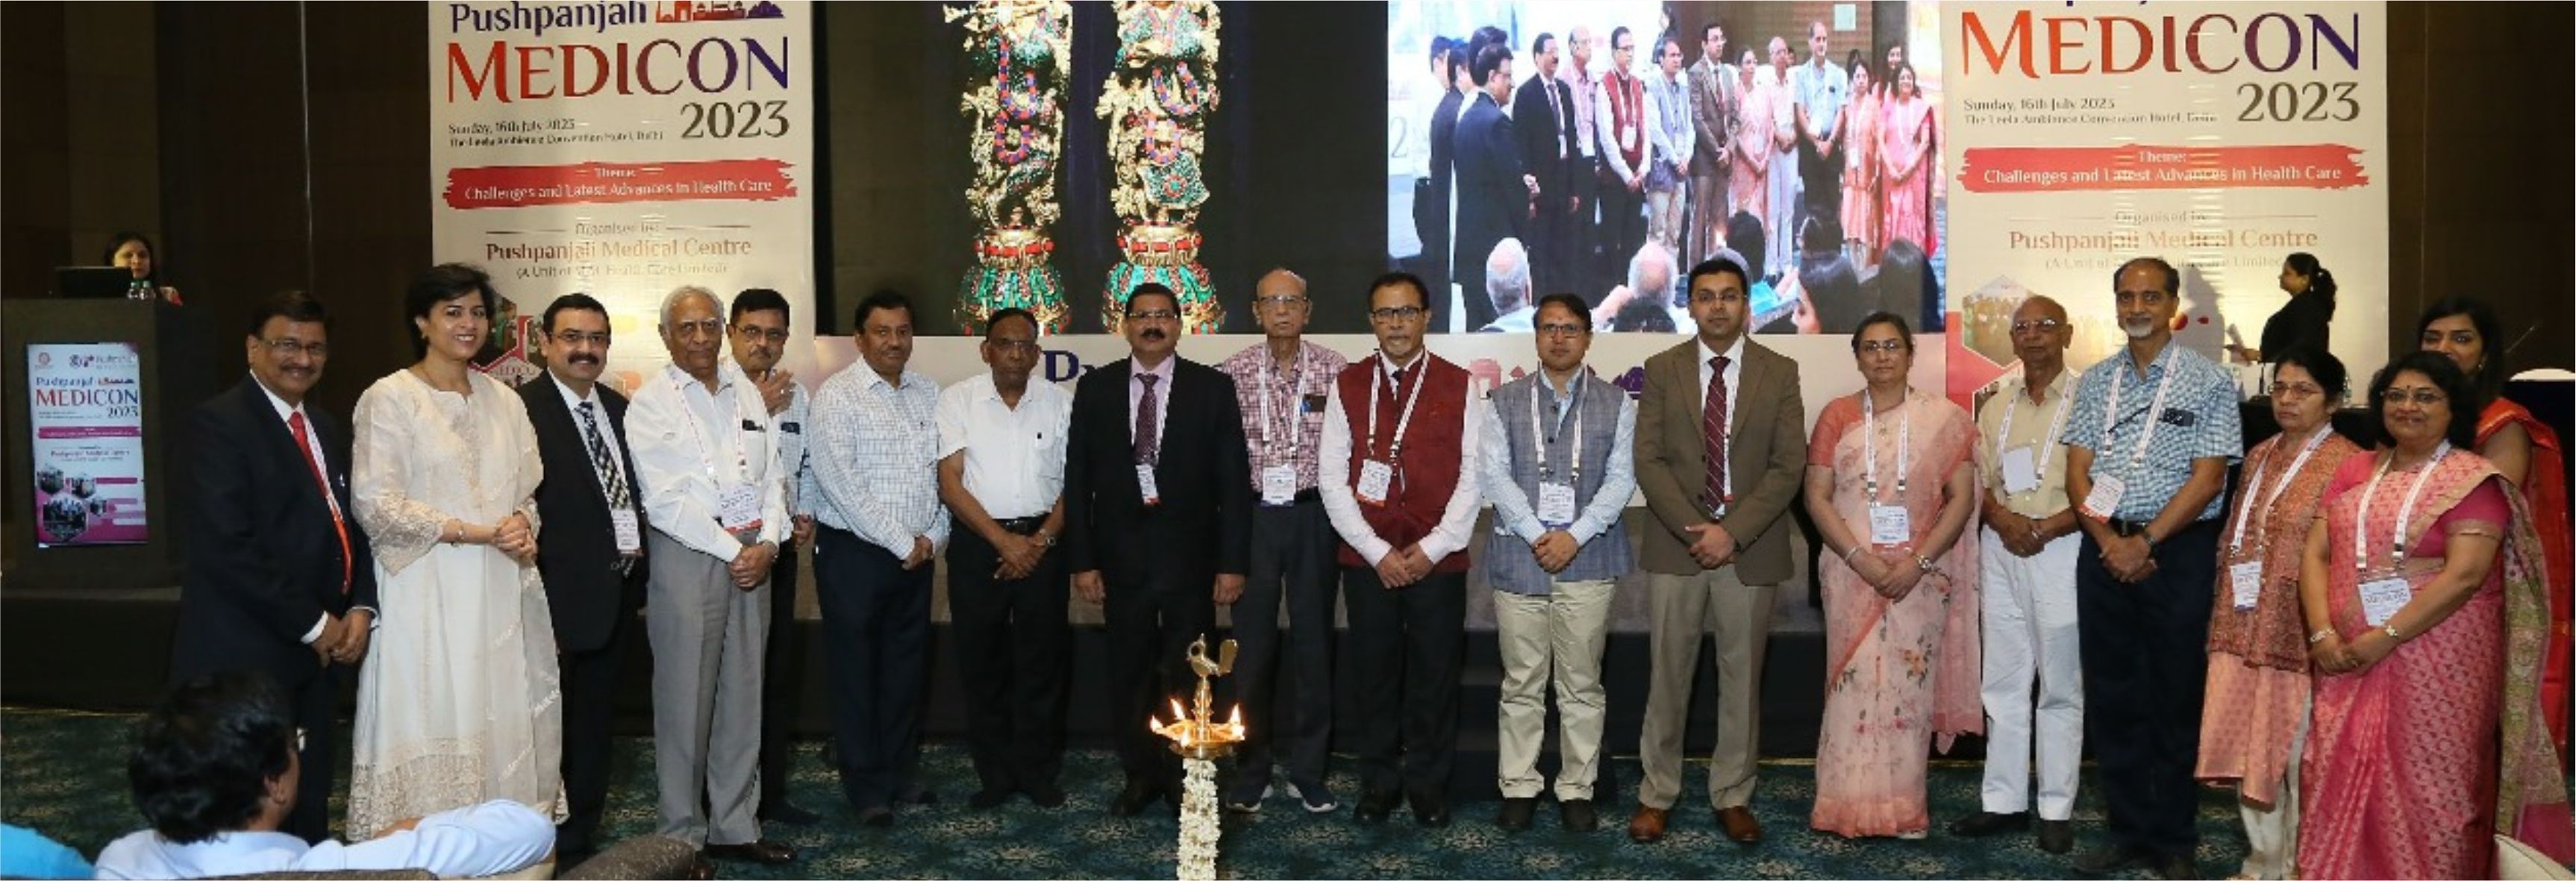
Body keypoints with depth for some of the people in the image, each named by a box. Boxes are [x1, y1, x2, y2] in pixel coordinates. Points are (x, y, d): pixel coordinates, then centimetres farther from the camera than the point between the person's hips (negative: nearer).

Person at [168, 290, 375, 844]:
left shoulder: (329, 430, 16)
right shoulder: (218, 423, -9)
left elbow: (352, 525, 17)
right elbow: (229, 546, -18)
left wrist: (361, 609, -1)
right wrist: (313, 625, -14)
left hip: (321, 652, 7)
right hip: (247, 656, -7)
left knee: (310, 811, 11)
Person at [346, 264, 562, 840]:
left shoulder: (503, 400, 13)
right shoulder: (390, 398, -4)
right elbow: (375, 502, -10)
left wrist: (522, 524, -7)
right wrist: (471, 532, -15)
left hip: (502, 589, 5)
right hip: (429, 590, -5)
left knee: (507, 716, 4)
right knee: (435, 718, -3)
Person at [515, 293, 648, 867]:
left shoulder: (617, 406, 10)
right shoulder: (522, 409, -13)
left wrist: (639, 568, 9)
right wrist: (536, 608, -20)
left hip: (619, 592, 7)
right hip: (566, 598, -7)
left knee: (596, 728, 18)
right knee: (555, 733, 4)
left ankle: (584, 838, 30)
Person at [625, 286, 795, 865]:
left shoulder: (747, 393, 12)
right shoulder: (651, 402, -4)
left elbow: (771, 474, 11)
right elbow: (665, 500, -11)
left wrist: (767, 543, -4)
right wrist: (730, 550, -12)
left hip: (753, 555, 5)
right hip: (688, 556, -5)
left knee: (743, 694, 9)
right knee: (686, 698, 0)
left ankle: (735, 827, 19)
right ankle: (683, 838, 11)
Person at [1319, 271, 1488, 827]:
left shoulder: (1459, 386, 2)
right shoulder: (1347, 386, 4)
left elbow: (1473, 474, -1)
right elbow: (1332, 478, -1)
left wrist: (1433, 548, -9)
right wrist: (1378, 552, -8)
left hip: (1439, 560, -1)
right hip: (1366, 560, 1)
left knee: (1435, 677, 5)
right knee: (1375, 674, 7)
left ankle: (1428, 785, 20)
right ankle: (1377, 783, 21)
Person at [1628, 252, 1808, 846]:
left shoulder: (1780, 372, 2)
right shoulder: (1662, 369, 3)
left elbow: (1789, 465, -4)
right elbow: (1649, 461, -3)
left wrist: (1733, 531, -14)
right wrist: (1693, 529, -14)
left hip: (1751, 548, 0)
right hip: (1677, 544, 0)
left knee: (1742, 678, 9)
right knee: (1668, 676, 6)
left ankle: (1733, 797, 21)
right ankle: (1657, 794, 17)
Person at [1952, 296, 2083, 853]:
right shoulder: (1997, 405, 13)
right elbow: (1978, 482, 12)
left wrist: (2044, 528, -17)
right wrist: (2001, 518, -8)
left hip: (2061, 550, -5)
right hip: (2000, 550, 5)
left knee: (2060, 685, 3)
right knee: (2003, 681, 9)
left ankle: (2057, 809, 11)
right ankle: (2004, 801, 17)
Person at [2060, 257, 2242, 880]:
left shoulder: (2208, 383, -2)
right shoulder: (2095, 382, 9)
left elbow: (2207, 479, -8)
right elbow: (2077, 472, 5)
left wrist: (2144, 543, -14)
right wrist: (2109, 542, -9)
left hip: (2178, 551, -4)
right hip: (2105, 549, 4)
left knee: (2176, 698, 3)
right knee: (2111, 696, 7)